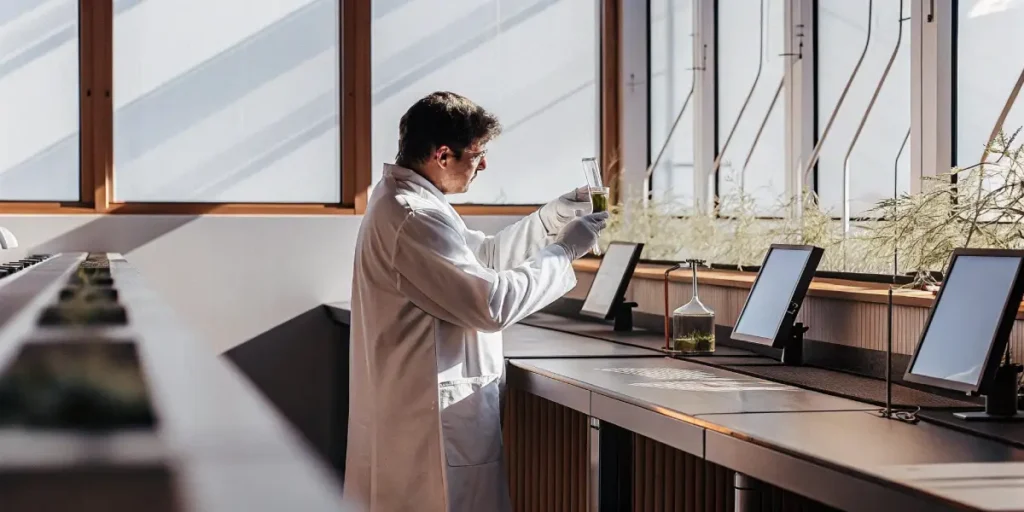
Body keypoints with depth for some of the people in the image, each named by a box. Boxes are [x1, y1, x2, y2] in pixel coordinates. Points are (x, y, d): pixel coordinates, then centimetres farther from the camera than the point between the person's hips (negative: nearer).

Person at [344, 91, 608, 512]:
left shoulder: (403, 199, 11)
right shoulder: (413, 219, -22)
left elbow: (483, 257, 21)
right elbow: (494, 302, -24)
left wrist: (556, 215, 14)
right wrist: (565, 249, -12)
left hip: (412, 410, 11)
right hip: (437, 418, -11)